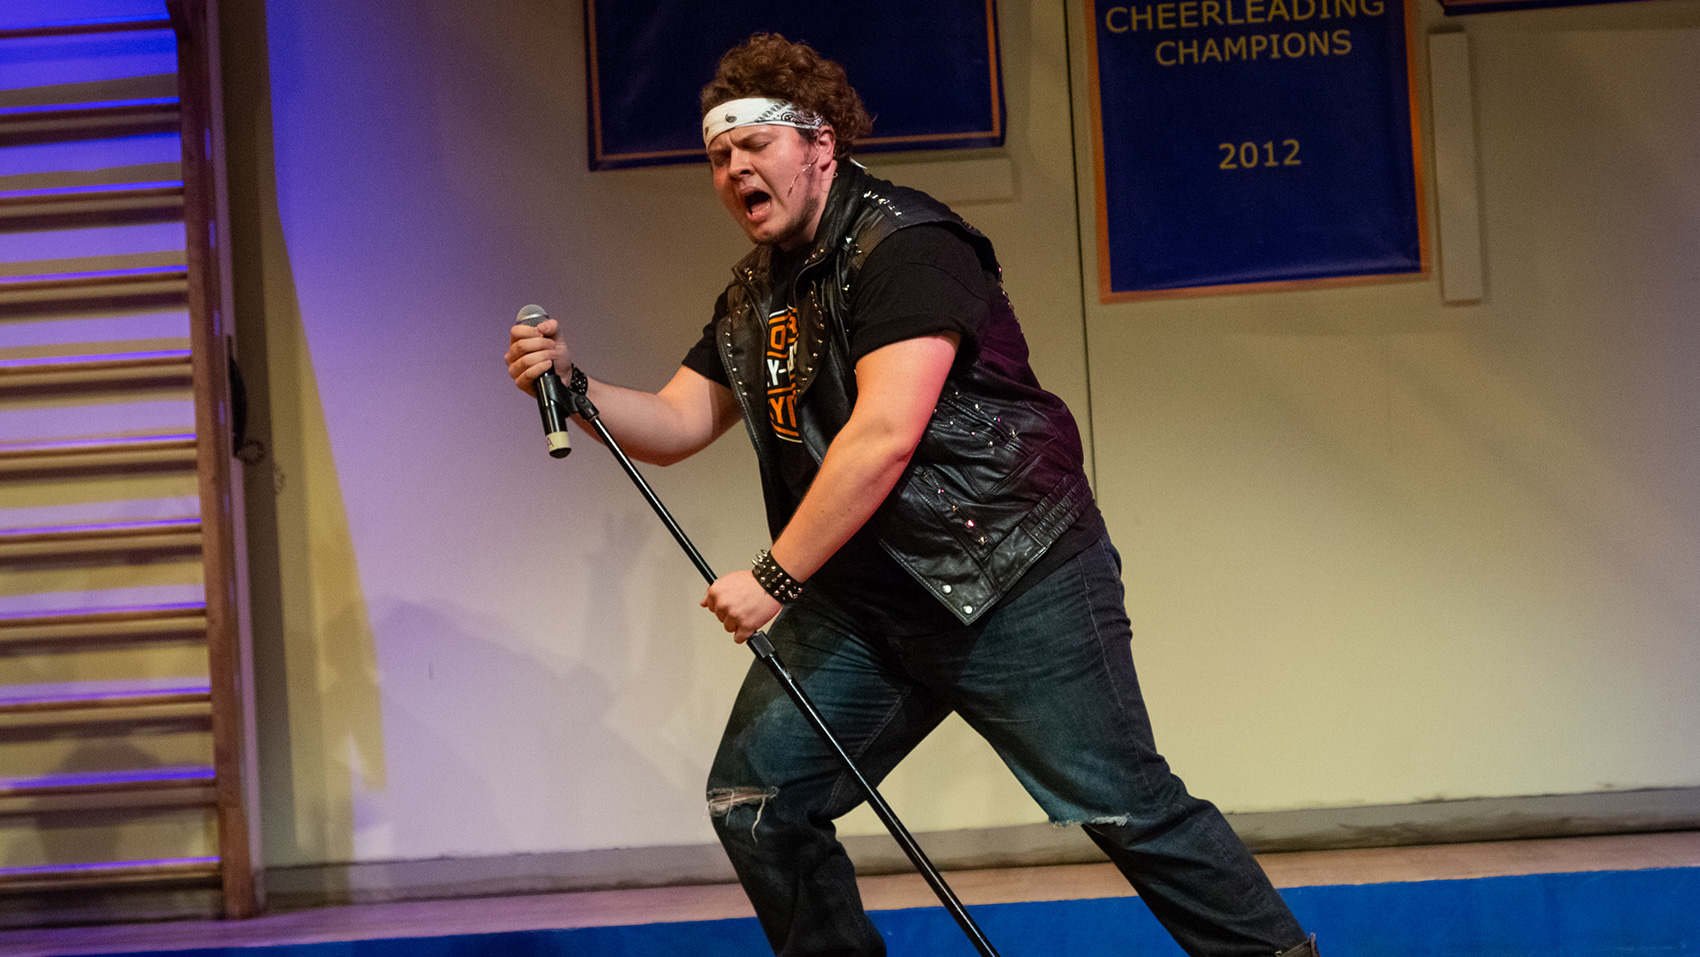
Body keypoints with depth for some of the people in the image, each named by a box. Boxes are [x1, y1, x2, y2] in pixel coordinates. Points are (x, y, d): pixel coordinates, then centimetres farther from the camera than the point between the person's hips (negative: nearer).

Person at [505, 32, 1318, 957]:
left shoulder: (903, 248, -15)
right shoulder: (753, 297, 14)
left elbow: (883, 437, -23)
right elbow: (672, 425, 14)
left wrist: (775, 577, -21)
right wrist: (572, 386, -6)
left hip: (1009, 577, -8)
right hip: (861, 596, 8)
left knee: (1124, 806, -8)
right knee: (752, 802, 1)